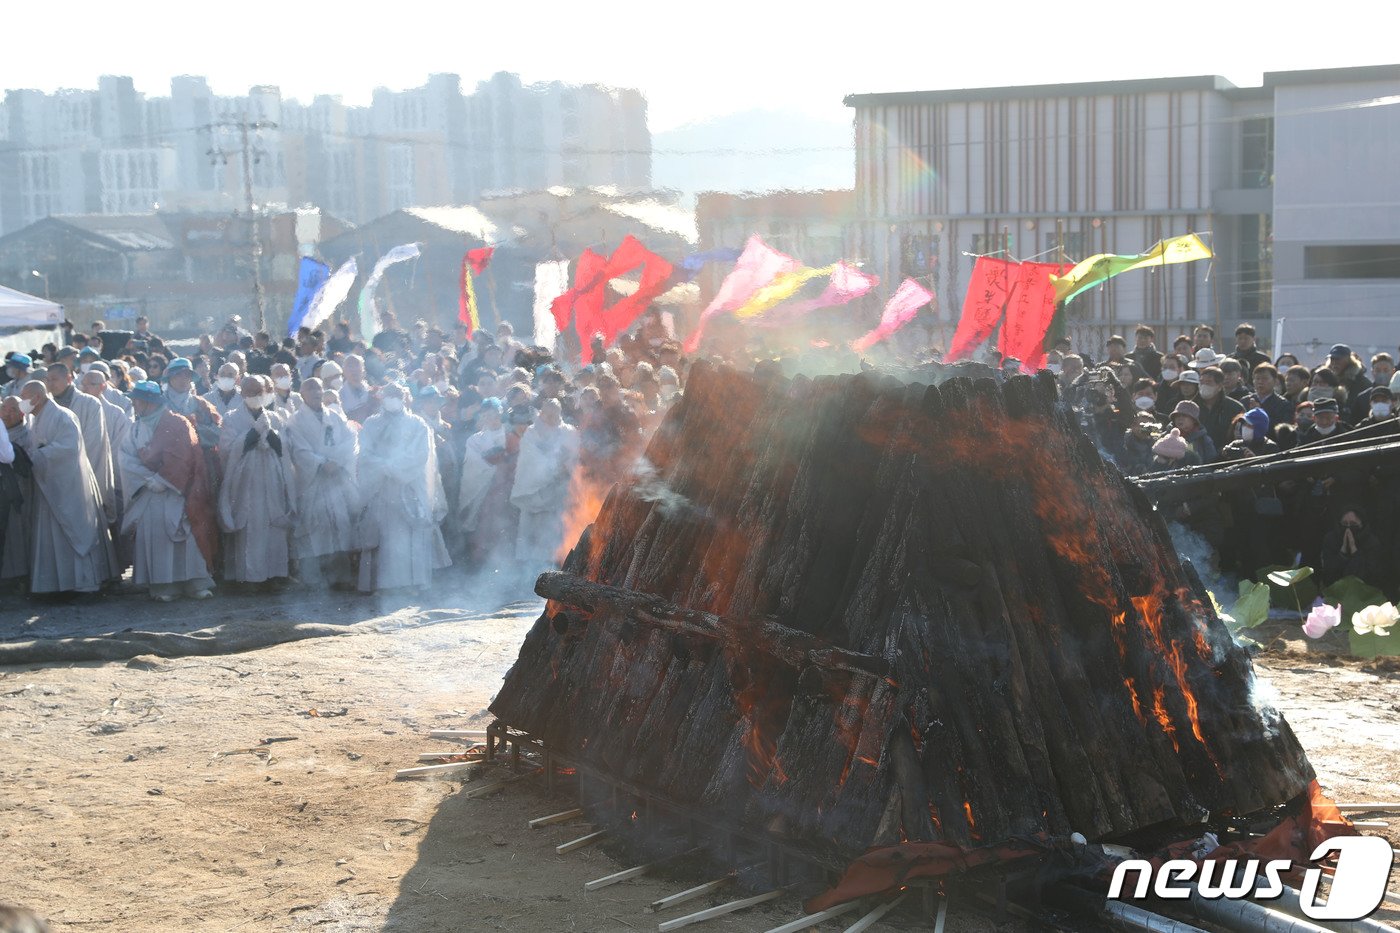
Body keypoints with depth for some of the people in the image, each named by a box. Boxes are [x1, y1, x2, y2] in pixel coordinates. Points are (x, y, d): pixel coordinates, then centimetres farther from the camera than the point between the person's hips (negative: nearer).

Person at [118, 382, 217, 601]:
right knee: (153, 532, -7)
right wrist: (148, 479, -13)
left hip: (175, 490, -4)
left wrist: (162, 479, -13)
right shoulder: (136, 428, 11)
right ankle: (161, 585, -5)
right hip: (148, 492, 4)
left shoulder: (177, 424, -4)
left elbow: (181, 458, -11)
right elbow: (125, 457, 1)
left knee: (183, 532, -10)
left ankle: (196, 583, -4)